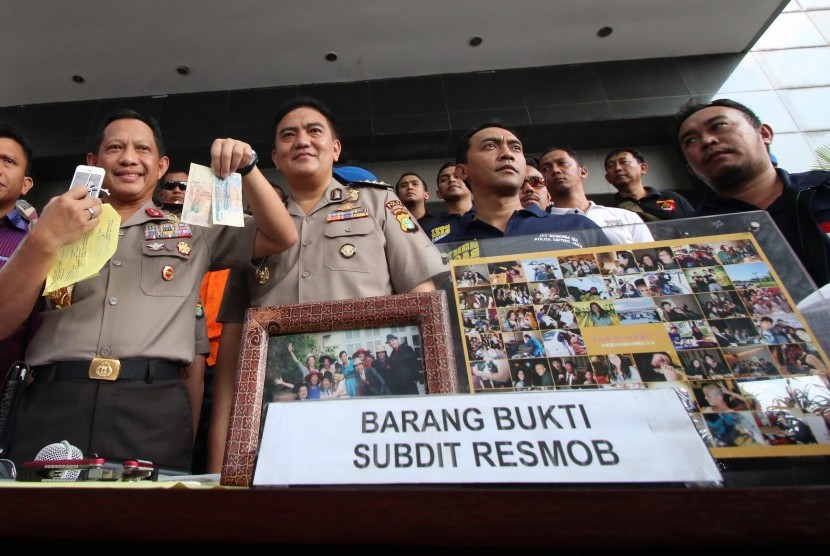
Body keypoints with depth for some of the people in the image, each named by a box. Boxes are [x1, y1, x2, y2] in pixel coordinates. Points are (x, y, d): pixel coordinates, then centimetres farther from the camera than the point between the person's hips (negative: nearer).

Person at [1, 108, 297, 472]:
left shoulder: (191, 232, 16)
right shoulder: (56, 226, 17)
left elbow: (281, 237, 8)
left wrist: (246, 167, -3)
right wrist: (44, 240, -6)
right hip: (53, 403, 2)